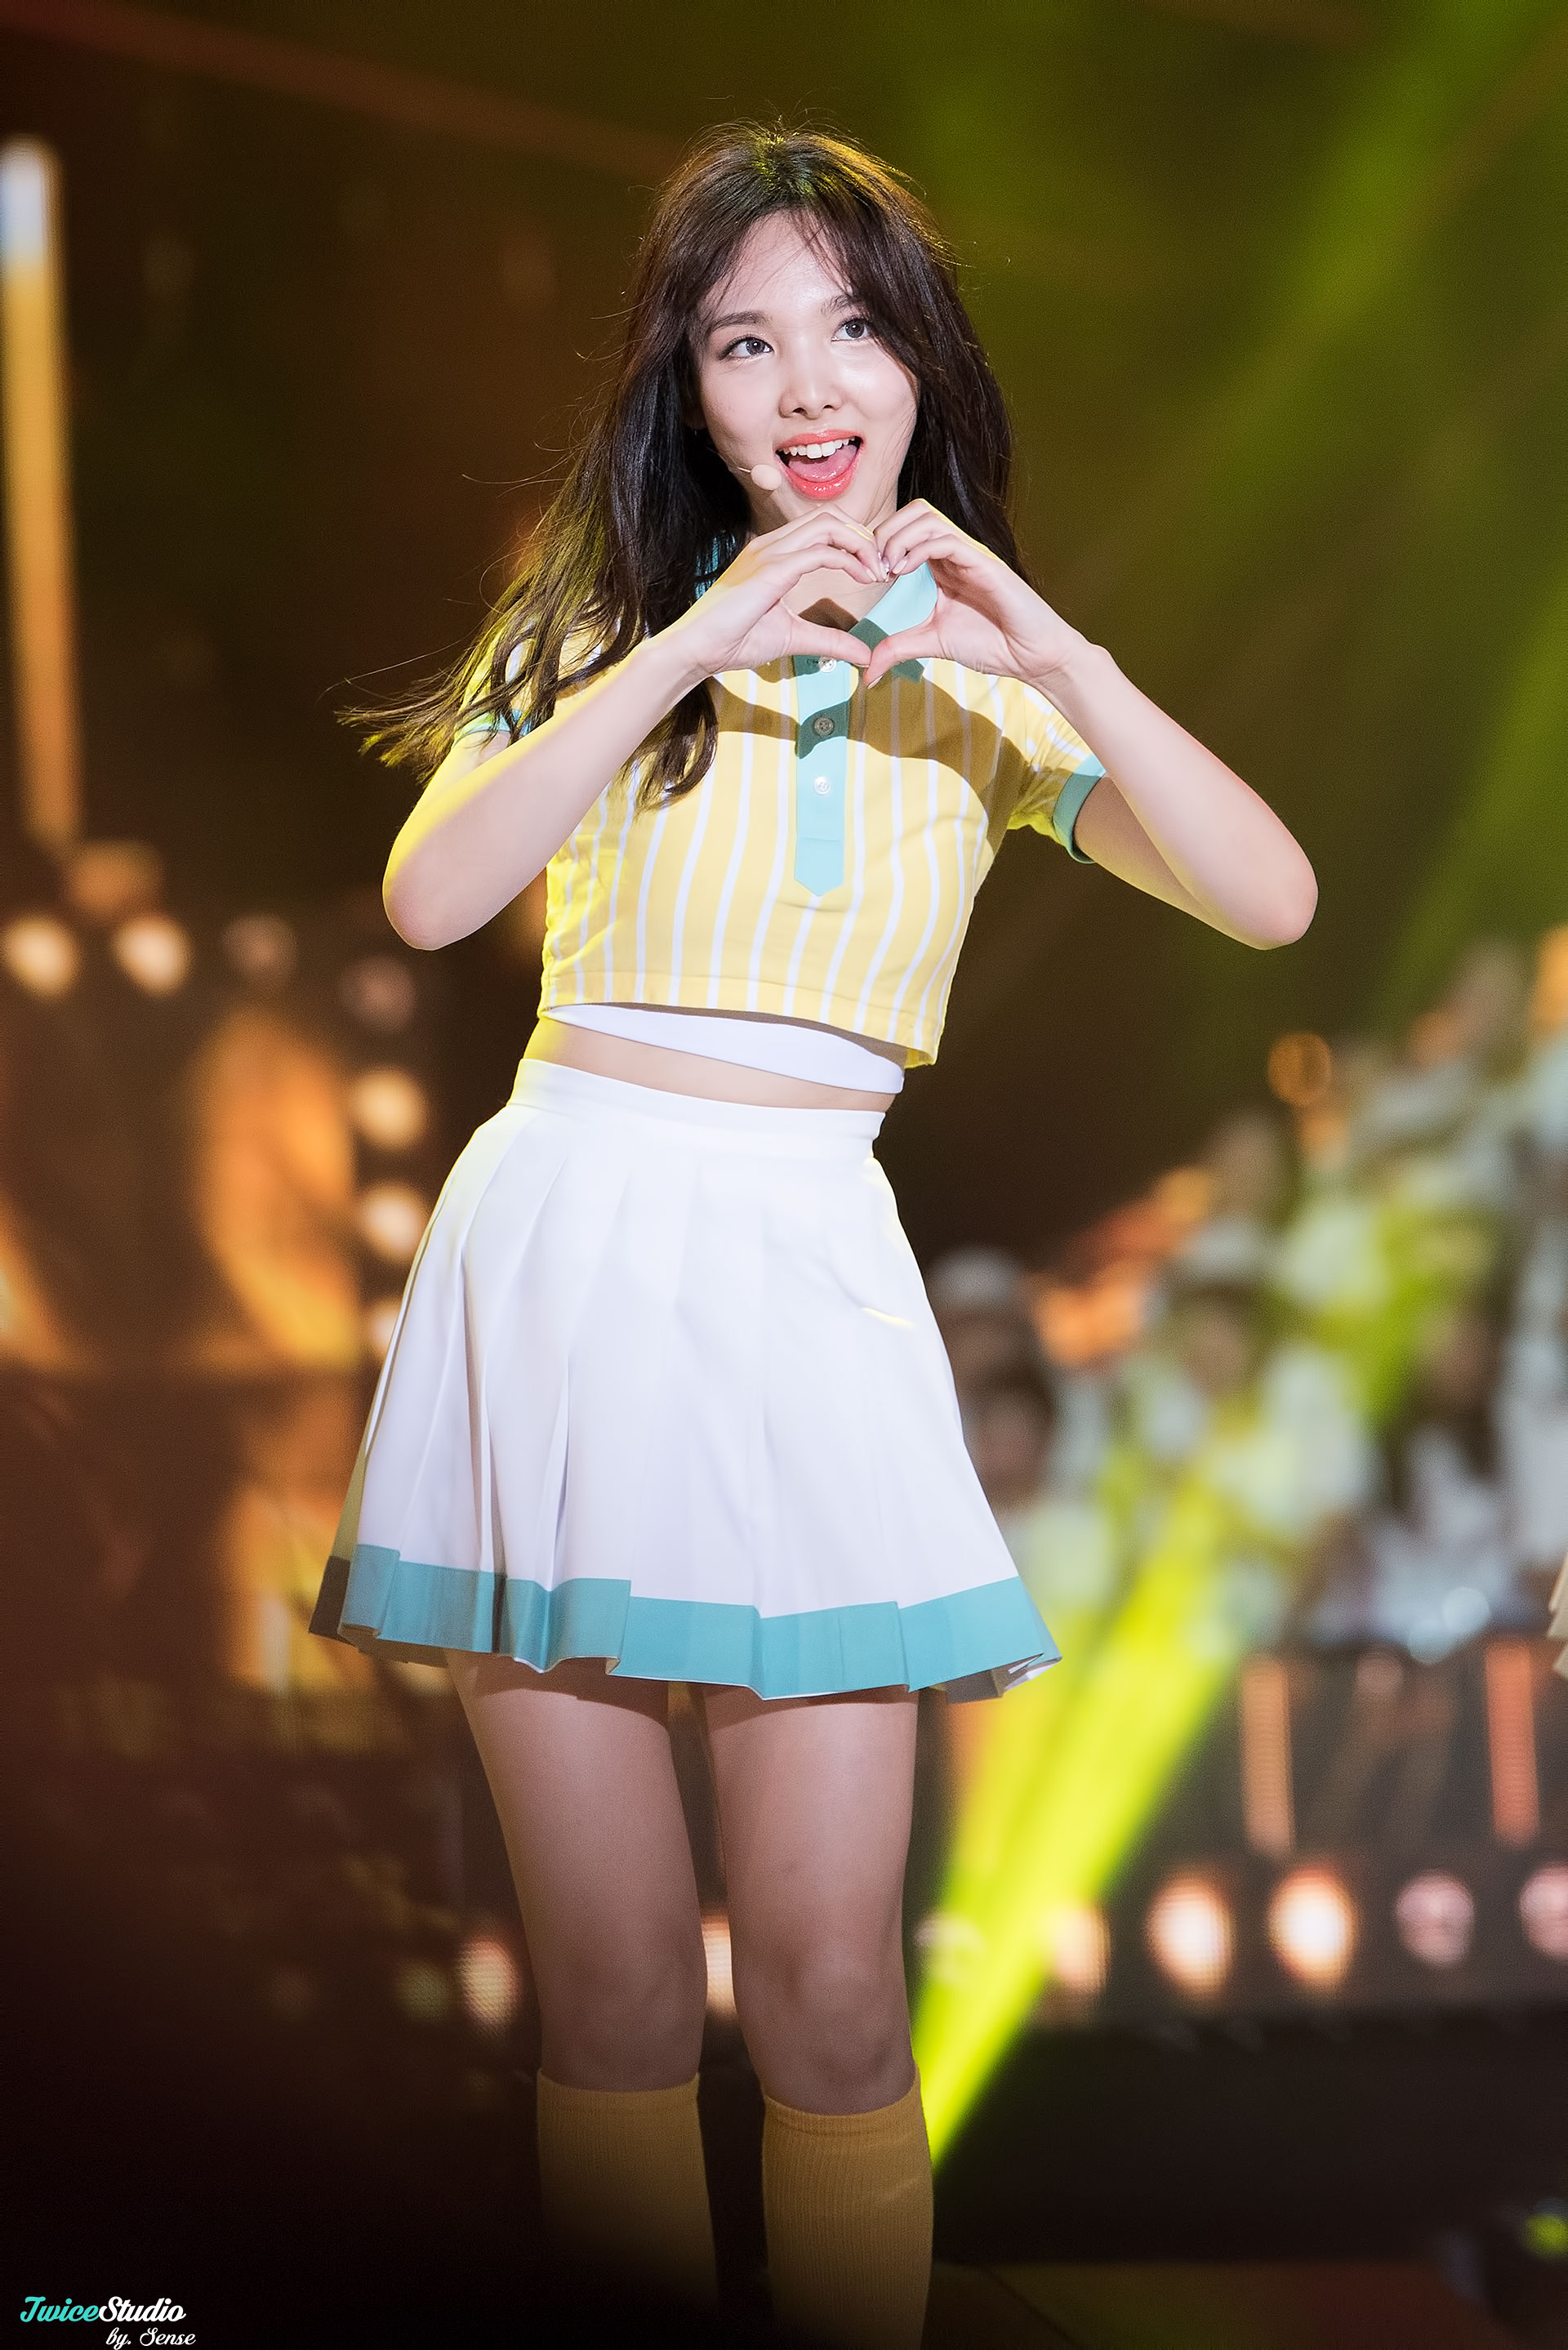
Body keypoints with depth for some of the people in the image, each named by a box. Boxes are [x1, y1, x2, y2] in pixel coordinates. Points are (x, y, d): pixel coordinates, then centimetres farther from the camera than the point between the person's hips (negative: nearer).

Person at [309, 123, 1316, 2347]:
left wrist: (1044, 643, -14)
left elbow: (1270, 899, -3)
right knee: (613, 1989, 3)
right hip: (559, 1244, 0)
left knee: (828, 1991, -4)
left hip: (806, 1267, 0)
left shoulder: (982, 681, 11)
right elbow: (431, 893, -9)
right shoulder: (606, 617, 9)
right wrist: (697, 643, -15)